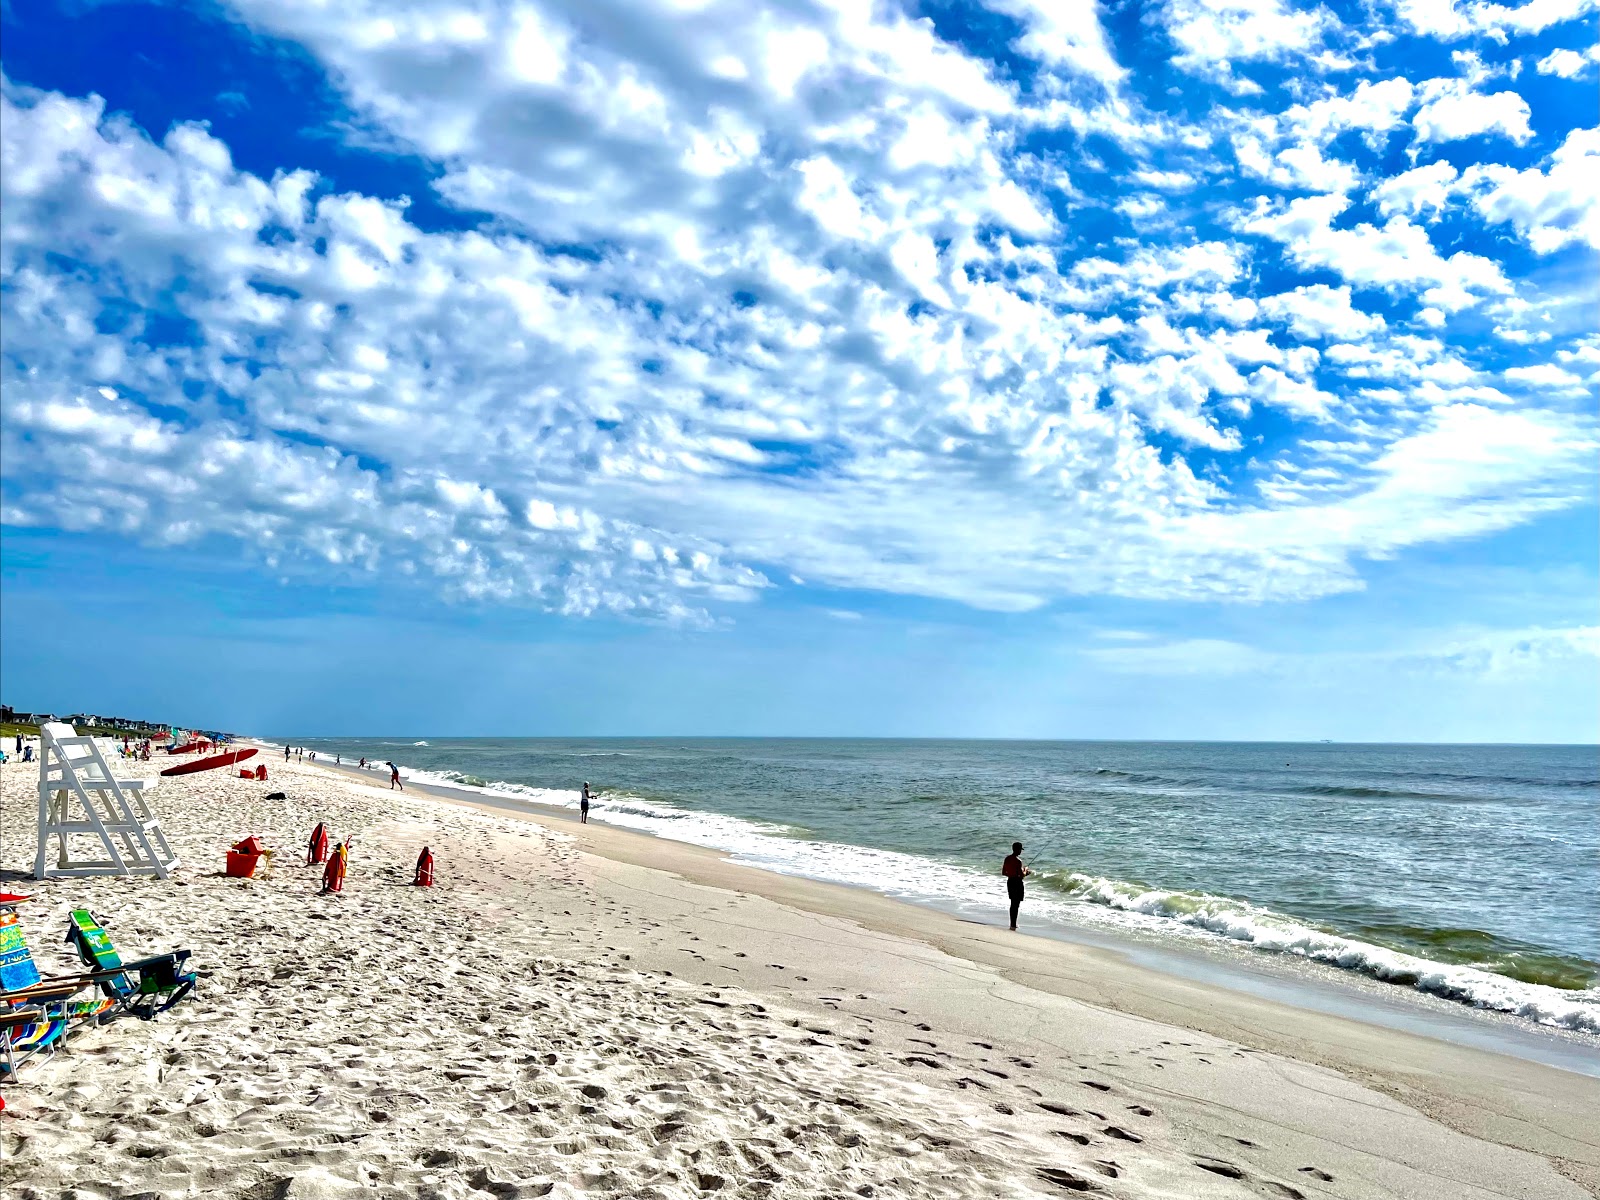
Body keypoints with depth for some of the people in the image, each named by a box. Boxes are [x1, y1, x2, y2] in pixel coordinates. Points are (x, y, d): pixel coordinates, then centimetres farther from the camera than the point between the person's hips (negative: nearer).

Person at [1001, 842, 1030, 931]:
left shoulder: (1007, 858, 4)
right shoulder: (1018, 860, -19)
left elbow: (1003, 872, 9)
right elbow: (1022, 875, -21)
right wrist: (1025, 871, -1)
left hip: (1010, 881, 8)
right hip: (1017, 883, -8)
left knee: (1013, 903, 20)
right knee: (1016, 904, 1)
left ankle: (1012, 924, 29)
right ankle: (1013, 926, 3)